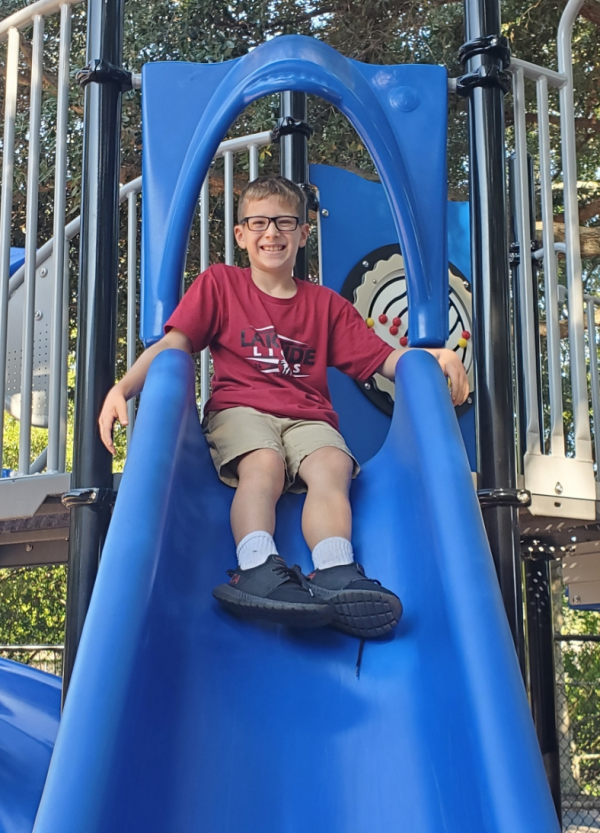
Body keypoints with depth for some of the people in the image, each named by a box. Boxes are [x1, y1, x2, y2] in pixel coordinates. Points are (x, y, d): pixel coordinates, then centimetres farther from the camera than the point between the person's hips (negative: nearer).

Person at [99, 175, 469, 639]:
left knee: (331, 466, -31)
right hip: (240, 411, -1)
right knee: (264, 464, -34)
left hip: (308, 419, 2)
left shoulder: (326, 304, 20)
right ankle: (258, 570, -53)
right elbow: (173, 345, 4)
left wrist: (432, 357, -11)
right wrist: (123, 388, -14)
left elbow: (383, 358, 12)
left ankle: (334, 578, -51)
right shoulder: (219, 283, 16)